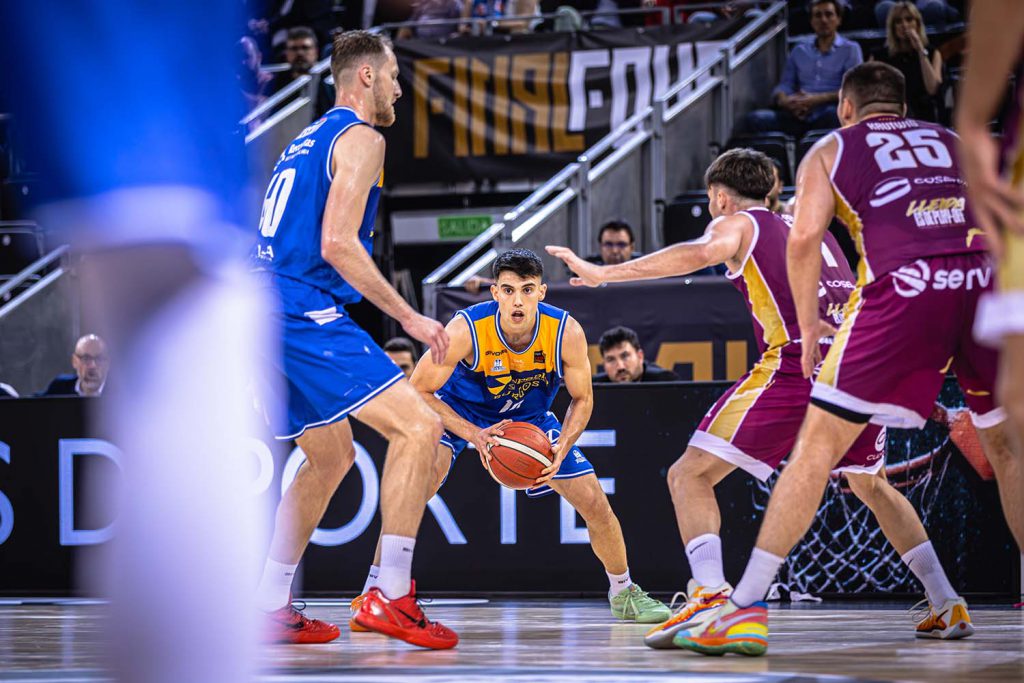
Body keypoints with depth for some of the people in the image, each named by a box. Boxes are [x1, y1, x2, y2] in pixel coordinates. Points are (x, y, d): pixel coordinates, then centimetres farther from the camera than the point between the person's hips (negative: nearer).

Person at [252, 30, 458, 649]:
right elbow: (337, 244, -16)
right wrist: (408, 316, -13)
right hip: (305, 314, -10)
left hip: (267, 313, 10)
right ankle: (391, 595, -19)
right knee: (418, 426, -14)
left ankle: (270, 605, 21)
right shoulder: (361, 138, -5)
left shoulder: (309, 139, 24)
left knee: (332, 457, 22)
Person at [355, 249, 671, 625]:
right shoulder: (466, 329, -35)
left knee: (594, 502, -1)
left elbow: (582, 400, -11)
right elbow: (418, 390, -25)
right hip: (460, 411, -3)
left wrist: (560, 451, -29)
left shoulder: (567, 333, -28)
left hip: (530, 417, 3)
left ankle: (623, 593, 24)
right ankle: (374, 588, -21)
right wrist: (473, 434, -36)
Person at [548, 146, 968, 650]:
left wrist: (607, 273, -11)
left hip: (796, 363, -6)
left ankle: (711, 599, -24)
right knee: (871, 485, 30)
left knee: (689, 476, -2)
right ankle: (947, 603, 24)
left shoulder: (736, 224, 11)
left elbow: (698, 253, -11)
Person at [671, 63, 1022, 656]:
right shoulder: (956, 144, 30)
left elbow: (804, 237, 6)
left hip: (903, 290, -3)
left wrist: (809, 323, 16)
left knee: (819, 446, 1)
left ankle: (746, 611, -3)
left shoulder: (832, 150, 21)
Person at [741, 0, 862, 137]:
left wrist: (817, 99, -13)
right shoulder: (799, 51, 27)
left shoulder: (850, 50, 15)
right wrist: (784, 100, -10)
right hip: (799, 116, 3)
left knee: (833, 114, -43)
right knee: (755, 119, -26)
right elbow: (785, 84, 16)